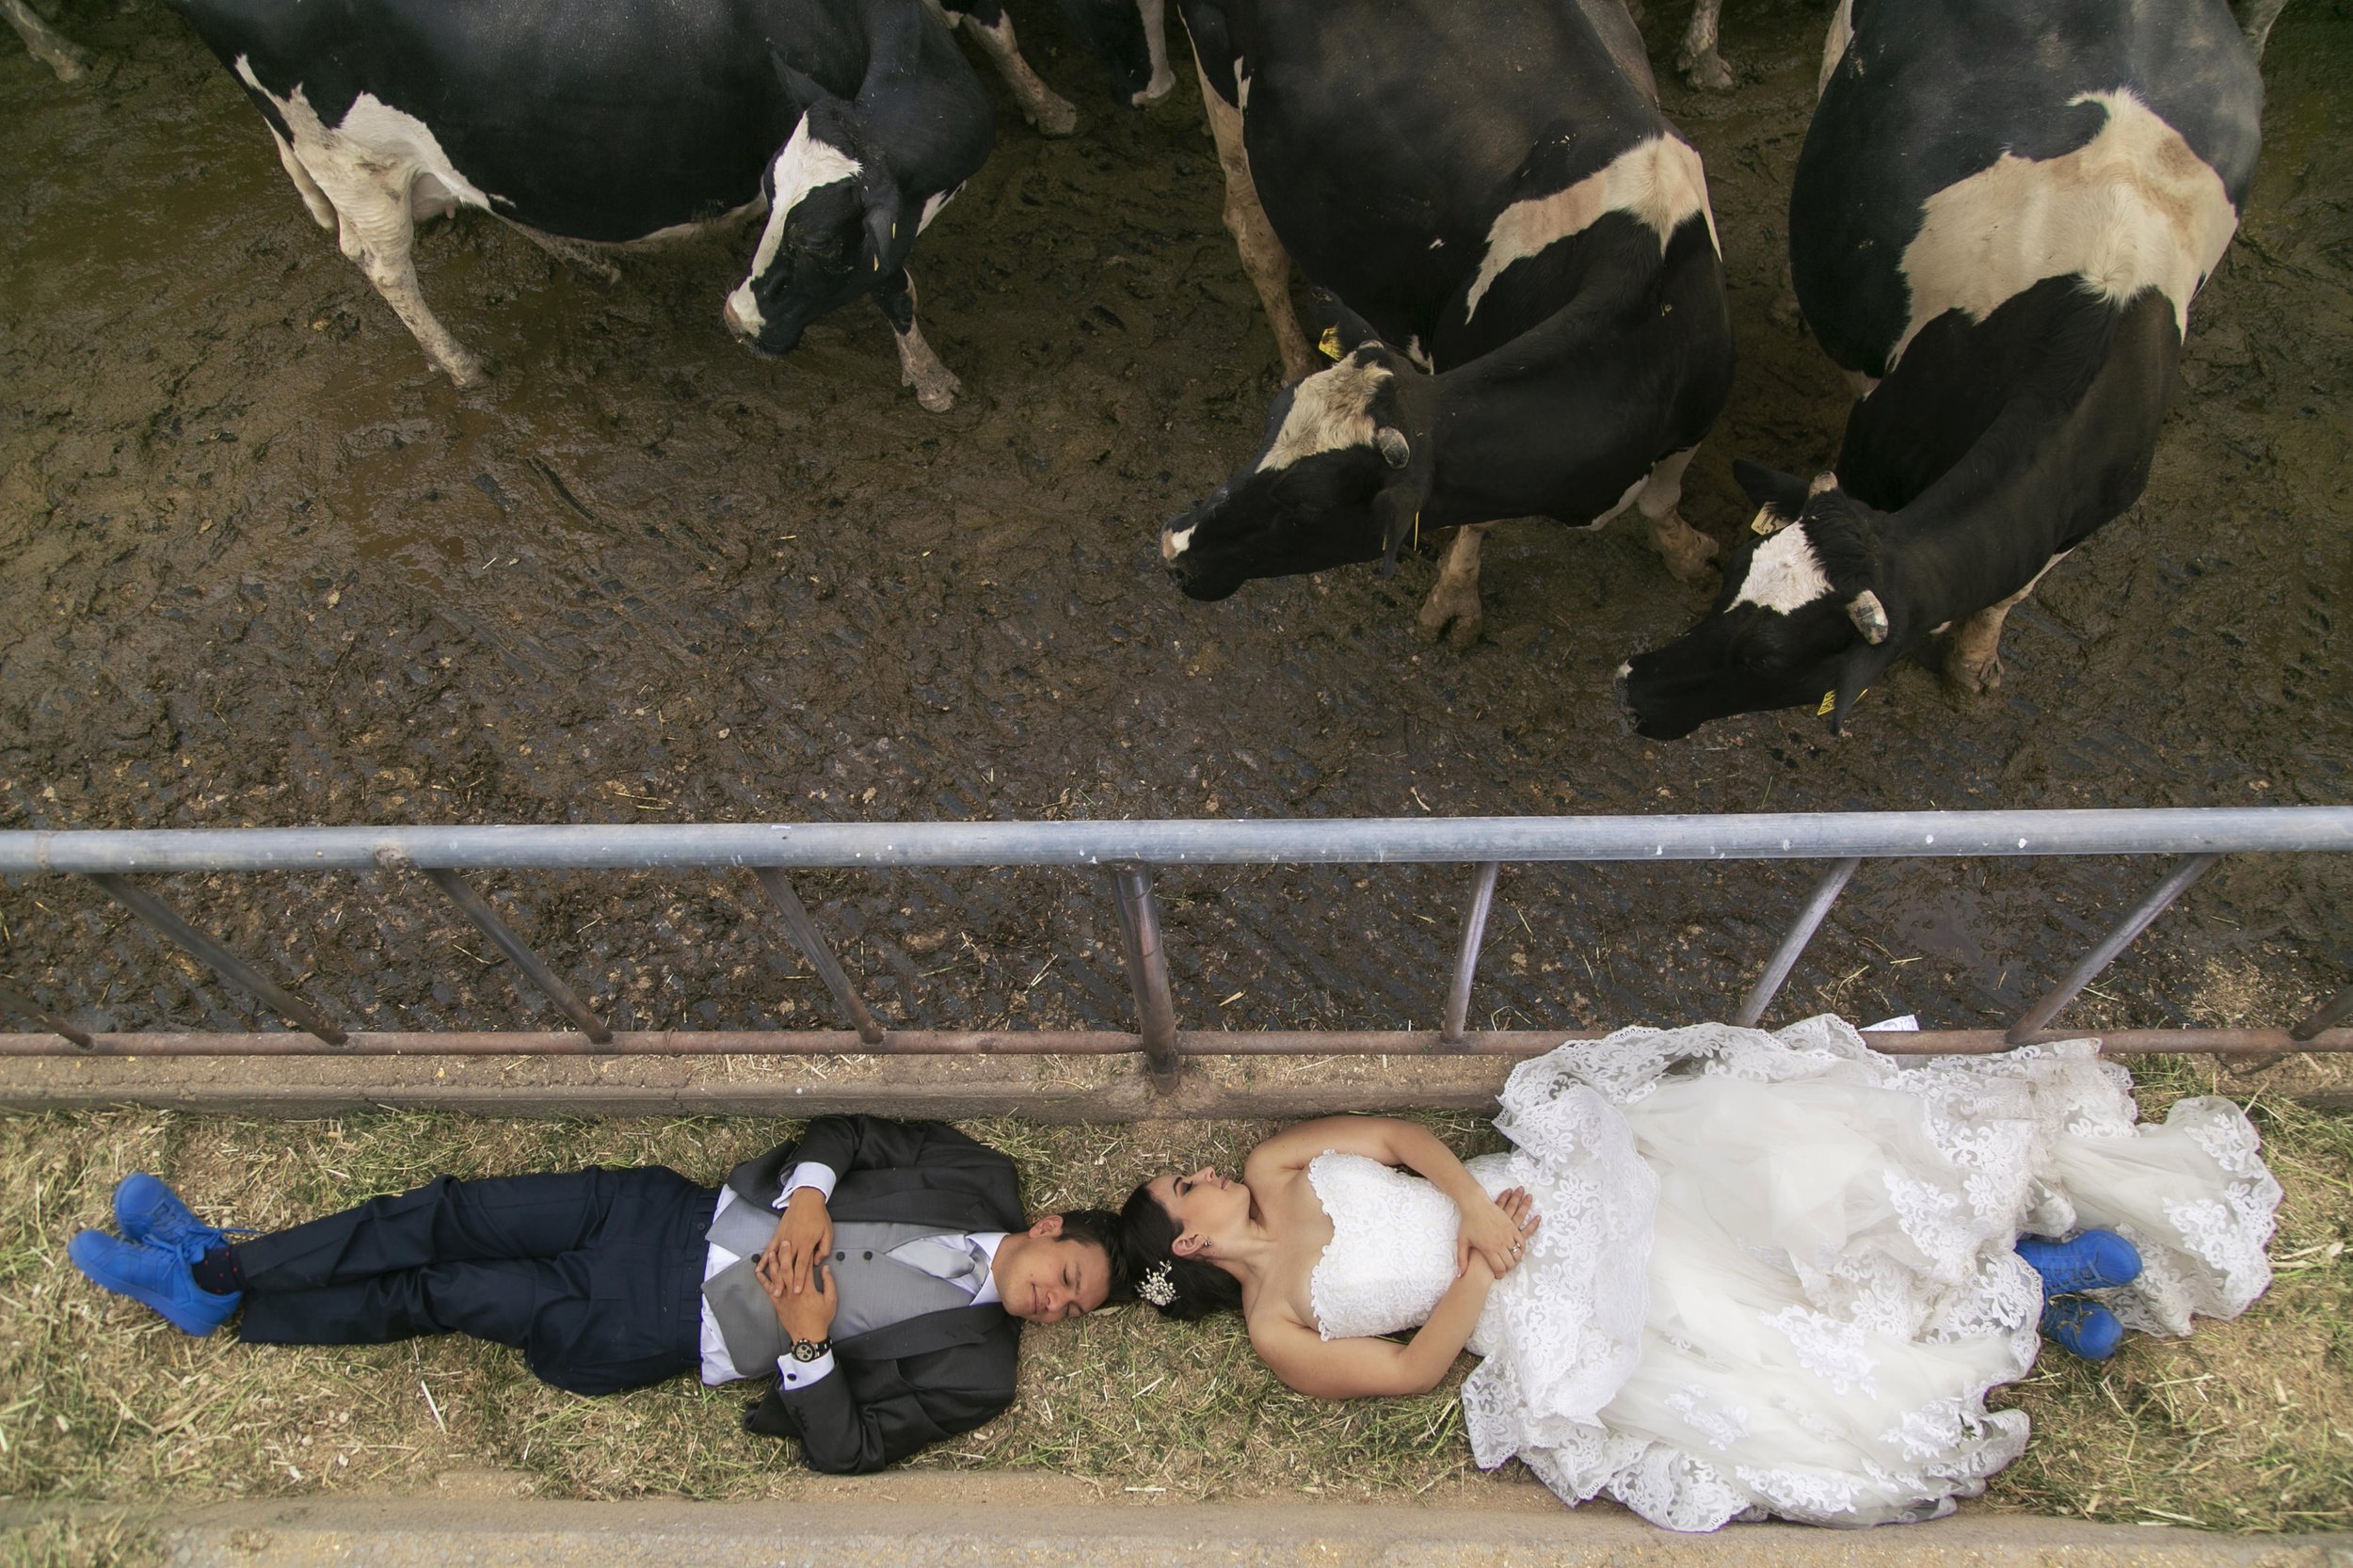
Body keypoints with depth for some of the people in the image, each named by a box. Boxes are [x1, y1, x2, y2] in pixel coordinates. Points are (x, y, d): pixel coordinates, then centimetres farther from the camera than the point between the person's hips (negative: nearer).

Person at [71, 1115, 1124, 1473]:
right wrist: (807, 1195, -16)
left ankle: (213, 1301, 21)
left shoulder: (976, 1371, -9)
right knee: (453, 1216, -3)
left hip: (667, 1332, -3)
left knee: (441, 1294, 0)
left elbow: (845, 1449, -12)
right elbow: (848, 1131, 2)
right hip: (686, 1219, 3)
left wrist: (807, 1340, -24)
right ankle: (215, 1261, 20)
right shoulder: (982, 1181, -1)